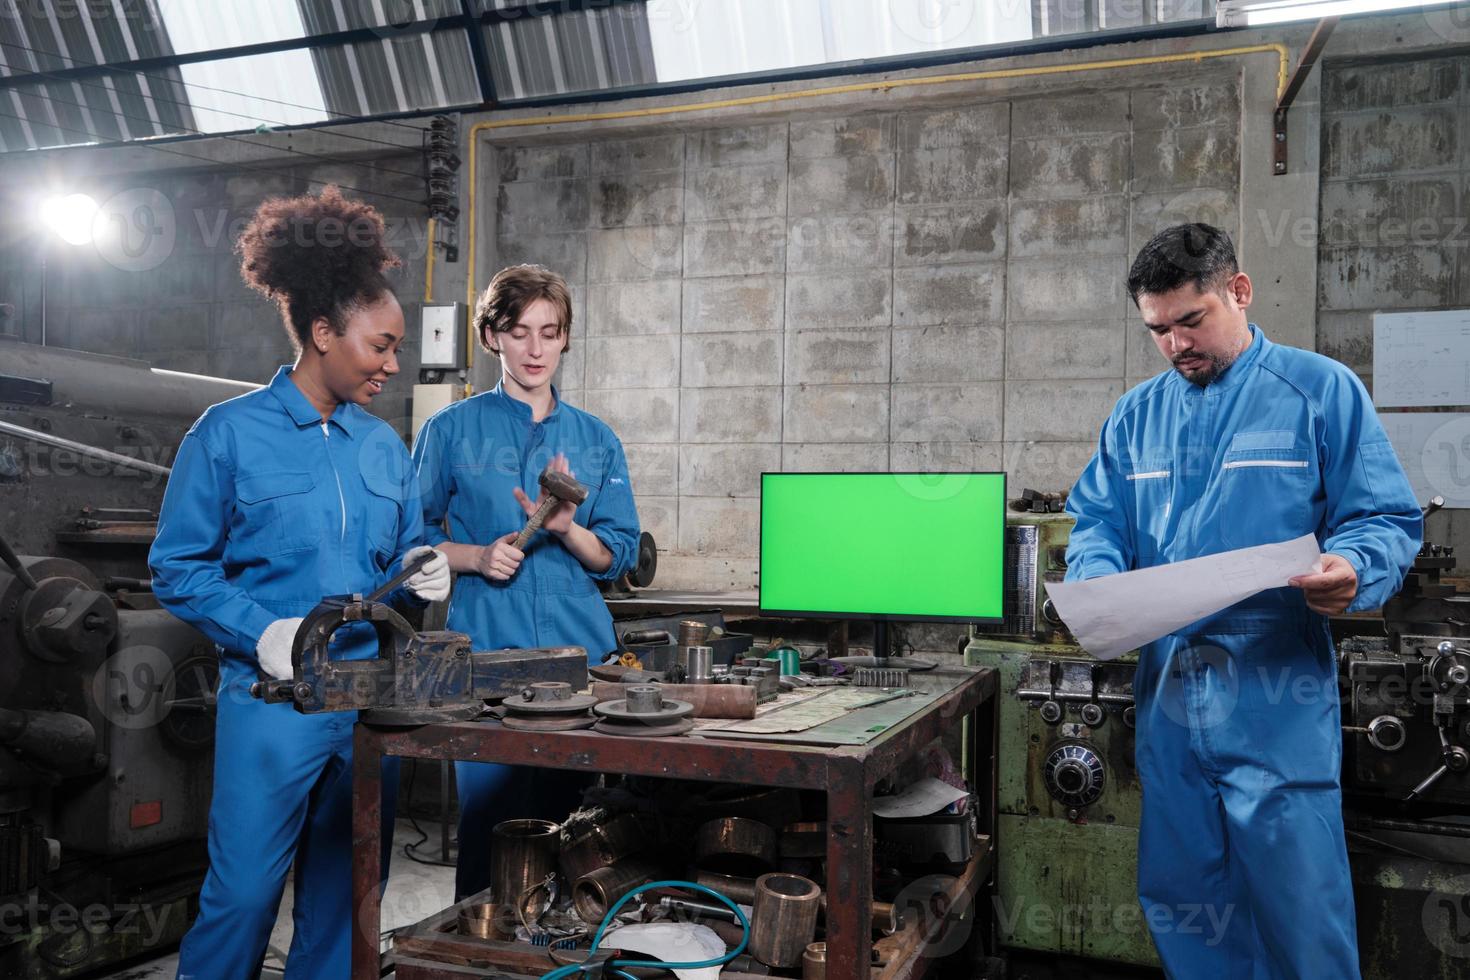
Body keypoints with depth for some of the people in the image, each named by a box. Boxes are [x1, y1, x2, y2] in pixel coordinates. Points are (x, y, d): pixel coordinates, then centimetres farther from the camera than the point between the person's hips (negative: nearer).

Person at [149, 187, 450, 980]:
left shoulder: (384, 446, 10)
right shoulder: (229, 433, -5)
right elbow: (177, 565, -5)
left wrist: (421, 577, -4)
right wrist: (262, 632, -18)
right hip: (273, 699, -5)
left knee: (347, 893, 13)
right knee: (244, 891, 0)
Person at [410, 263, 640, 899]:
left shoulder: (595, 439, 12)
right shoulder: (452, 430, 5)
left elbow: (619, 556, 8)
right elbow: (415, 540, 6)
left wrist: (567, 530, -11)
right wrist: (476, 556, -12)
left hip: (582, 648, 2)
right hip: (486, 646, -2)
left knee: (575, 829, 6)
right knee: (488, 826, -1)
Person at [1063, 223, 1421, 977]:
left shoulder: (1321, 391, -1)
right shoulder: (1136, 415, 12)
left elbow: (1387, 519, -3)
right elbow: (1097, 522, 12)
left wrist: (1353, 570, -26)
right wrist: (1096, 582, -10)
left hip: (1277, 696, -4)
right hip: (1166, 689, 5)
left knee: (1297, 895, 1)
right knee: (1180, 895, 15)